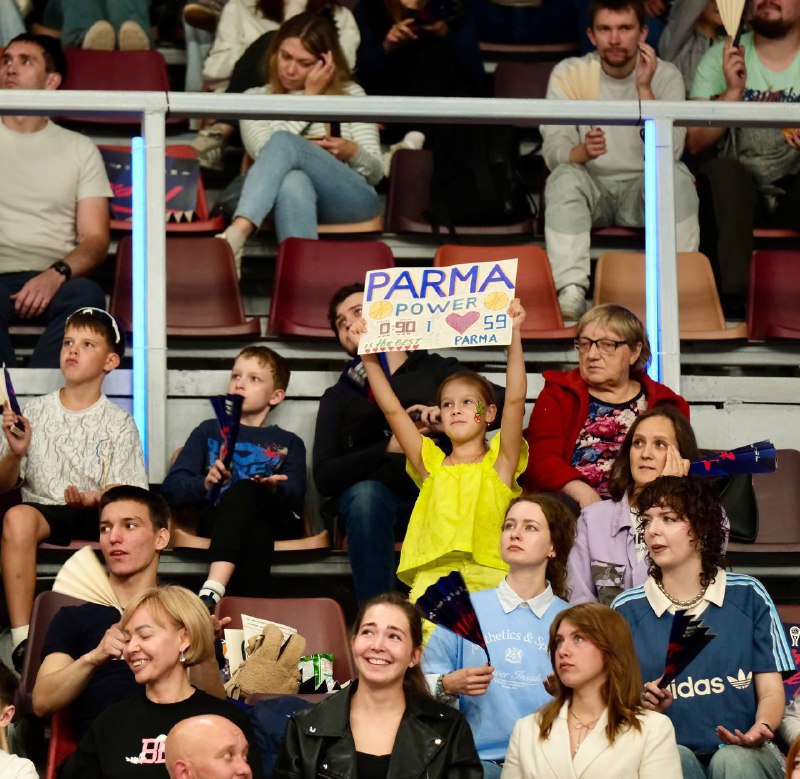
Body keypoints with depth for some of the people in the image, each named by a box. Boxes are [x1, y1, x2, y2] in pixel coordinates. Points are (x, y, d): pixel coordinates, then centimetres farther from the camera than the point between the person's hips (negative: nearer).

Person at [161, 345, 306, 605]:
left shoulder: (288, 443, 28)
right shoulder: (210, 432, 26)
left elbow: (295, 495, 7)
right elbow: (171, 488, 11)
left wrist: (274, 489, -17)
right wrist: (206, 484, -12)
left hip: (275, 520, 0)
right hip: (218, 518, 0)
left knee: (242, 491, -37)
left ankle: (211, 593, -57)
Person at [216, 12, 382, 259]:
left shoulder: (350, 94, 17)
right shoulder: (256, 98, 15)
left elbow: (375, 171, 13)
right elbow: (264, 153, -5)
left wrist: (352, 152, -10)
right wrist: (309, 98, -1)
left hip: (351, 199, 0)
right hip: (291, 196, 0)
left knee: (283, 142, -30)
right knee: (294, 181, -40)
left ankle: (235, 235, -53)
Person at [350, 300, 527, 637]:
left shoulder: (499, 461, 13)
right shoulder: (432, 463, 20)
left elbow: (515, 399, 2)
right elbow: (392, 410, 16)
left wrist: (513, 335, -6)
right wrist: (368, 355, 10)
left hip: (487, 582, -2)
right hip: (431, 579, 2)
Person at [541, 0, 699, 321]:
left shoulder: (665, 76, -6)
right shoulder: (569, 74, -5)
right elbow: (553, 150, -15)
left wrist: (644, 88, -26)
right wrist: (583, 151, -38)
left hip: (642, 188, 0)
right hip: (591, 190, 0)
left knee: (676, 176, -30)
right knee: (564, 177, -32)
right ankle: (571, 292, -38)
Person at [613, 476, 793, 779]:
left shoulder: (748, 596, 8)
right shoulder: (626, 609, 9)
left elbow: (771, 691, 7)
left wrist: (760, 729, -15)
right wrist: (641, 706, -14)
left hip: (744, 755, 0)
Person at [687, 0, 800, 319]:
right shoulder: (721, 58, 8)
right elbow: (694, 143, -1)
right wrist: (733, 91, -14)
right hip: (735, 190, 0)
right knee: (720, 171, -32)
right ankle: (733, 294, -37)